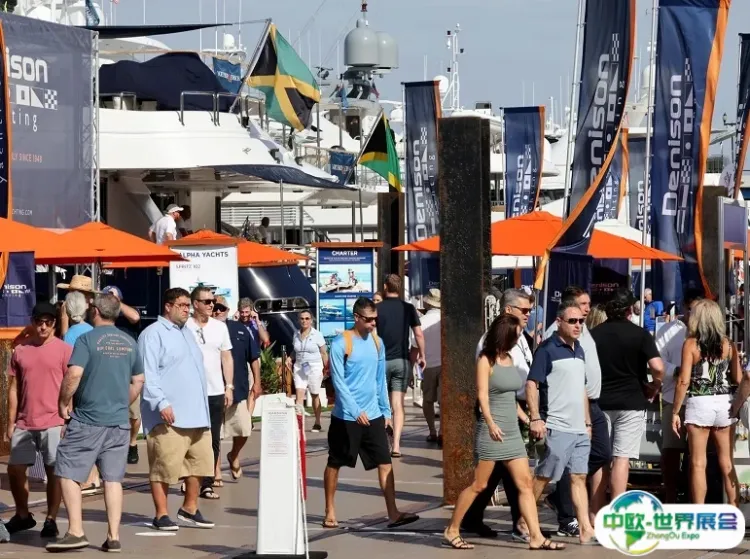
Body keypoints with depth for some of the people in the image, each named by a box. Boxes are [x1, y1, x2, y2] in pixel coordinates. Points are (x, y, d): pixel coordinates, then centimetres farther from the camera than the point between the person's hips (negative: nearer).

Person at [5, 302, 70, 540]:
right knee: (15, 469, 7)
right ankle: (23, 515, 24)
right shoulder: (20, 351, 9)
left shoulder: (64, 350, -2)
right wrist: (11, 423, 8)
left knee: (54, 471, 0)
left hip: (53, 423, -4)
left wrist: (69, 421, -9)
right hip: (24, 424, 4)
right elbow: (14, 388, 12)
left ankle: (51, 520, 8)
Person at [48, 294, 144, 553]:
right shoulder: (129, 342, 8)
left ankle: (76, 532, -3)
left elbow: (74, 374, -20)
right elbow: (138, 381, 15)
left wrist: (64, 402, -7)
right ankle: (113, 536, 6)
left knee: (68, 473, 3)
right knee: (113, 478, 7)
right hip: (119, 422, 5)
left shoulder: (87, 339, -9)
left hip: (87, 421, -5)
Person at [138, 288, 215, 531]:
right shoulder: (154, 334, -7)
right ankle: (161, 515, 0)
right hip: (169, 416, -9)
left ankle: (190, 509, 22)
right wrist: (161, 403, -23)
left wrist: (203, 408, 25)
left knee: (198, 463, 10)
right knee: (164, 466, -5)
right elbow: (148, 374, -15)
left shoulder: (187, 333, 21)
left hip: (196, 414, 9)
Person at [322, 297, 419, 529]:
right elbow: (338, 381, -15)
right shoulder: (341, 343, -11)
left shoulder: (377, 343, 8)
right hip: (346, 416, -5)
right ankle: (330, 512, 19)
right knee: (335, 464, 7)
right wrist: (356, 411, -21)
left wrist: (386, 410, 13)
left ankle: (393, 513, -5)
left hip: (373, 415, 5)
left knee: (385, 463, -4)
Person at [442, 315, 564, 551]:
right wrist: (491, 423, -29)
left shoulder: (510, 359, 13)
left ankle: (536, 537, -3)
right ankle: (451, 531, 8)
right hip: (492, 430, -7)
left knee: (525, 483, 0)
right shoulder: (486, 361, -7)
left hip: (512, 431, 7)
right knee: (479, 485, -3)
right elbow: (482, 395, -16)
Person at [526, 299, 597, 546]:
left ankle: (585, 530, 3)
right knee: (542, 477, -2)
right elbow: (531, 384, -13)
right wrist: (536, 419, -20)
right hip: (557, 428, -7)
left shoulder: (579, 350, 16)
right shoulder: (547, 349, -8)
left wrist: (588, 422, 21)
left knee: (579, 477, 5)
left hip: (579, 428, 7)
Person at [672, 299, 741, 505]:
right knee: (727, 463, 12)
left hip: (699, 403, -3)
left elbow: (684, 381, -11)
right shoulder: (729, 344, 1)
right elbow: (738, 379, 1)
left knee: (698, 463, 3)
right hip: (724, 403, 3)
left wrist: (675, 412, -4)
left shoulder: (691, 344, -7)